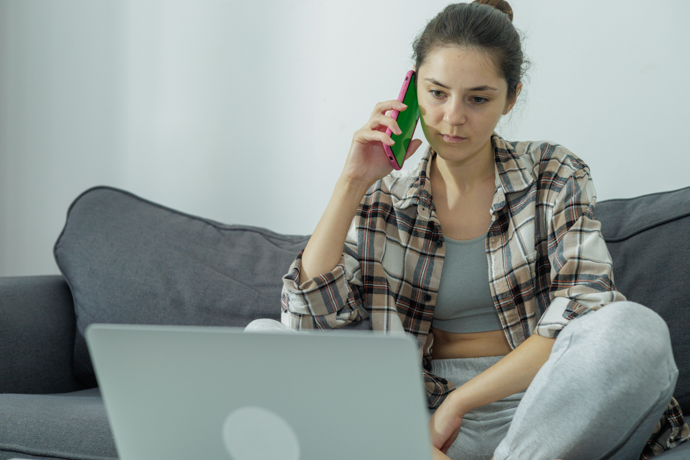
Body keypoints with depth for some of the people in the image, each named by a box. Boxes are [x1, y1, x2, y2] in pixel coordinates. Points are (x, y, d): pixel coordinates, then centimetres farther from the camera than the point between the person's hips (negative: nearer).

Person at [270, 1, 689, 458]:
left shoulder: (555, 176, 5)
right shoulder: (384, 200, 9)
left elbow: (584, 316, -9)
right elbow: (308, 315, -3)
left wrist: (457, 403, -14)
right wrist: (353, 181, -6)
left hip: (541, 406, -1)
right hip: (426, 406, 1)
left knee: (636, 328, -35)